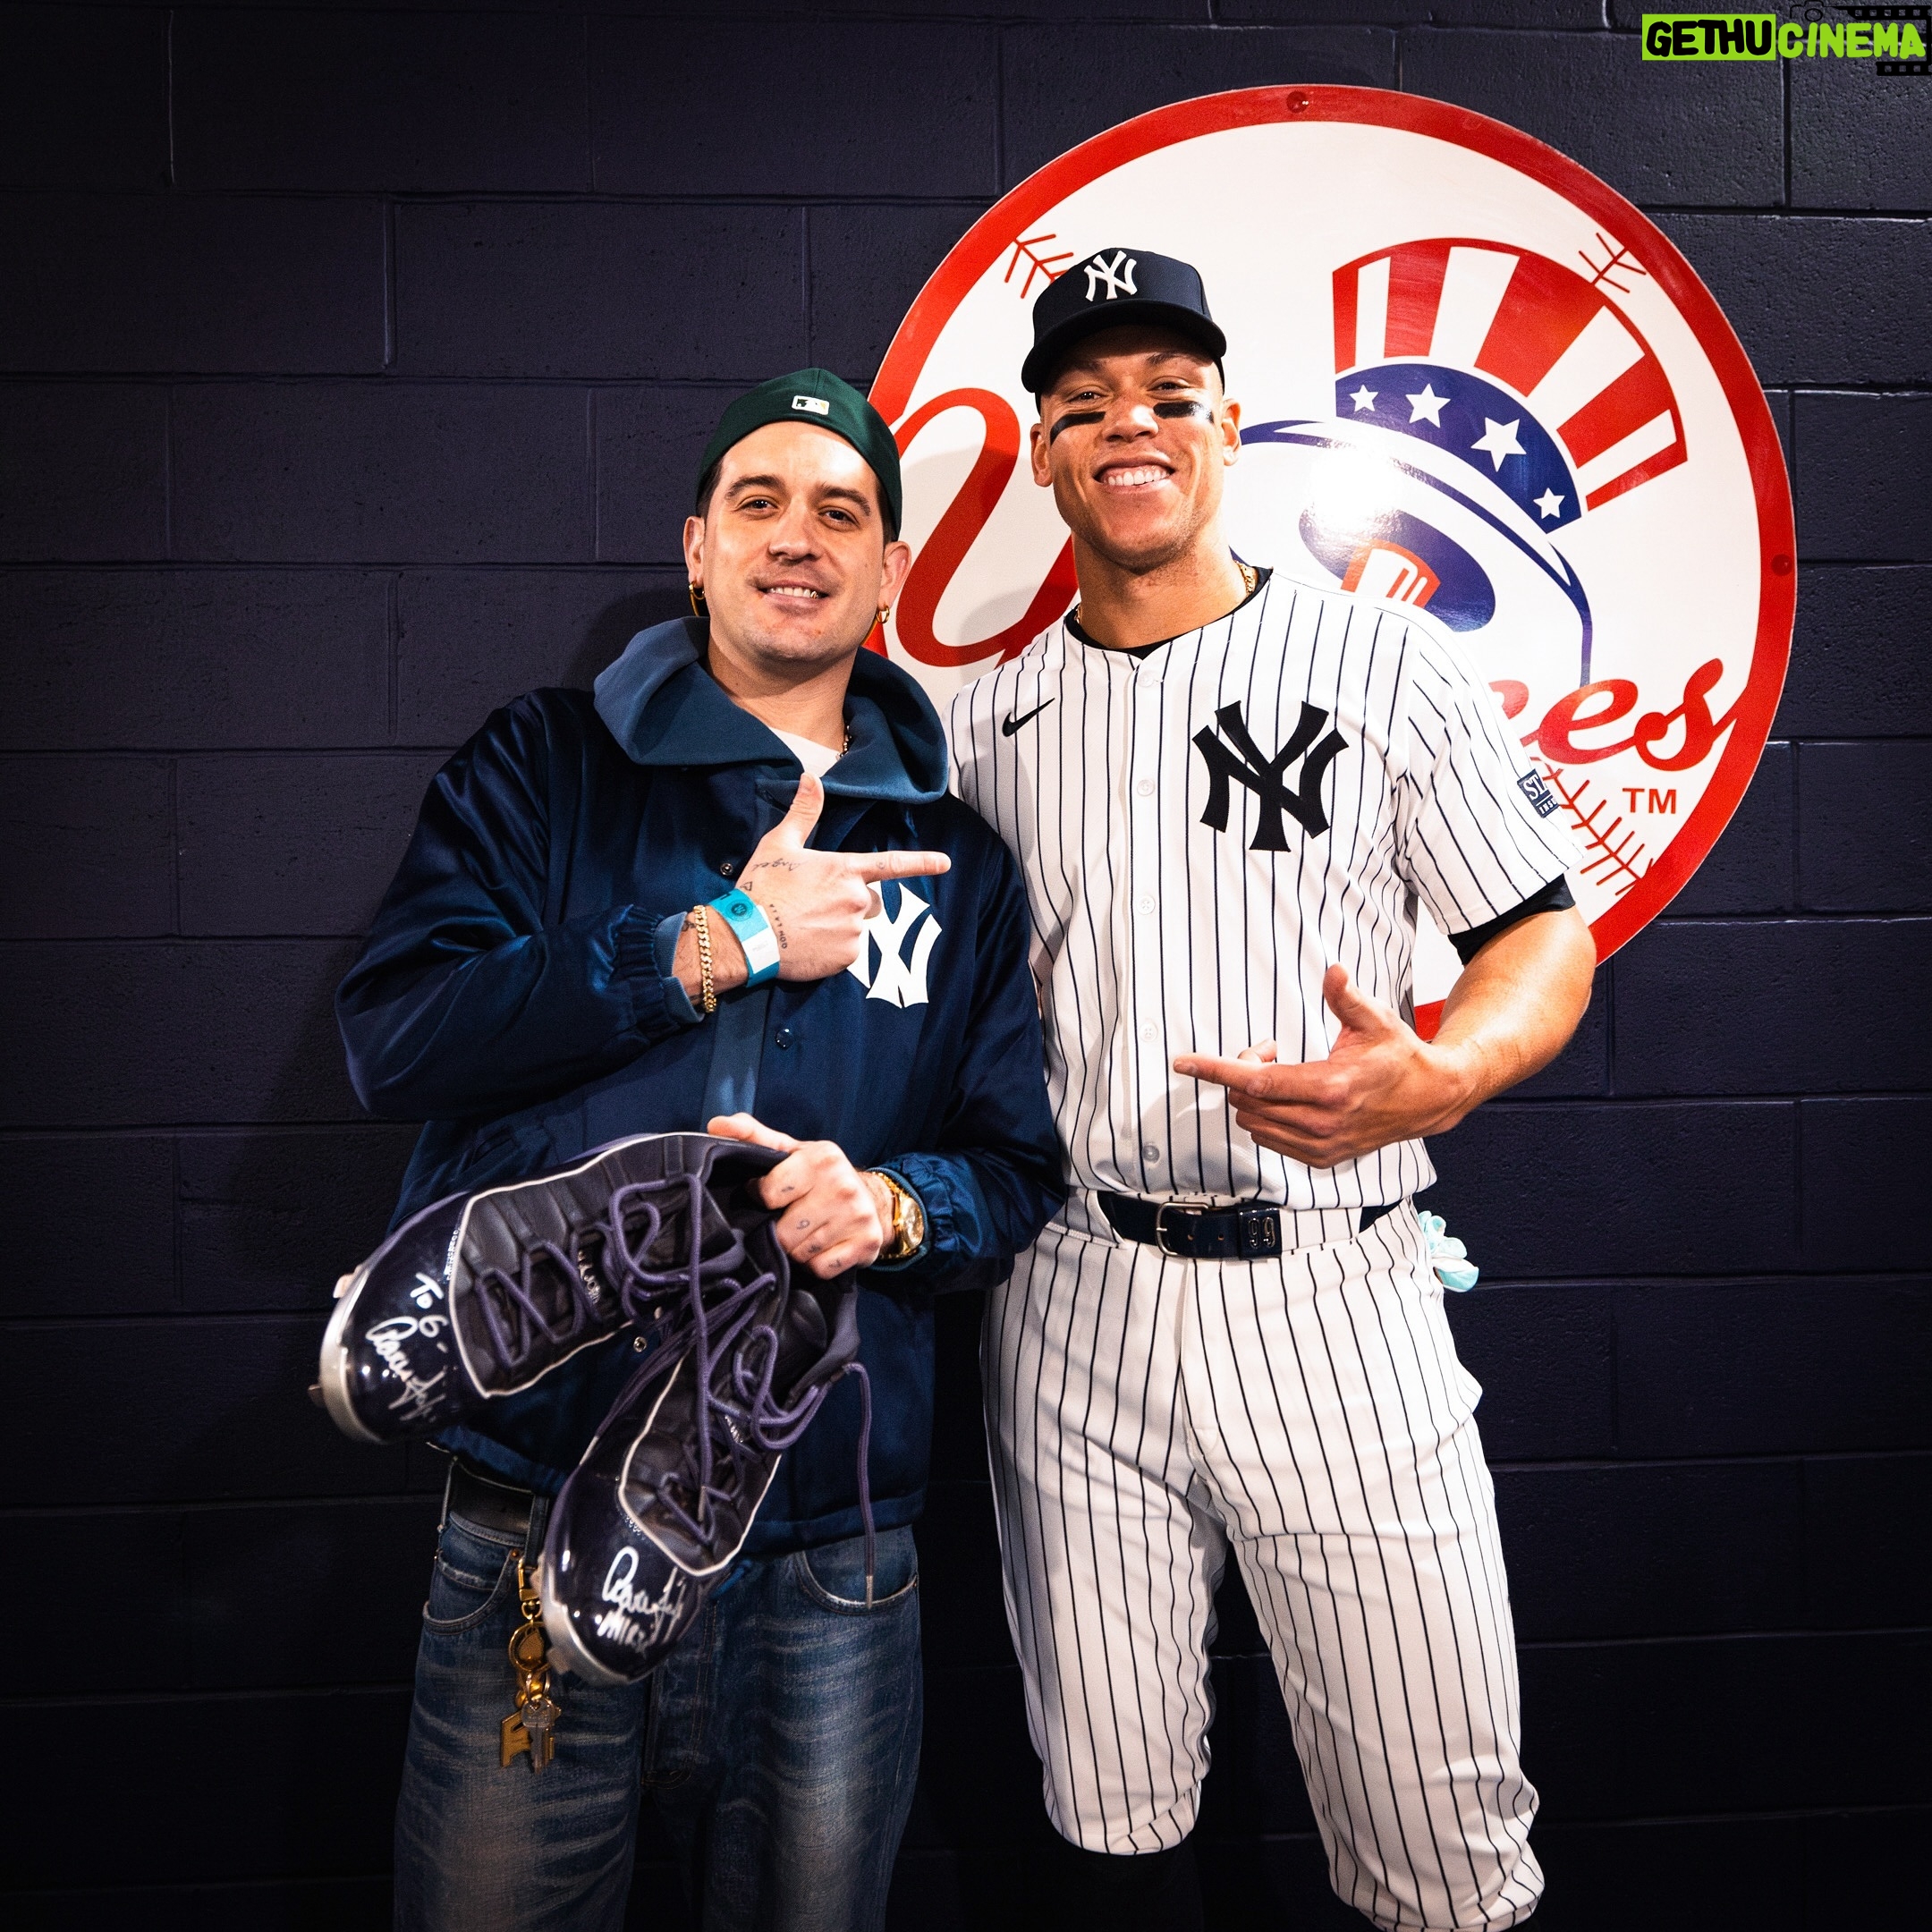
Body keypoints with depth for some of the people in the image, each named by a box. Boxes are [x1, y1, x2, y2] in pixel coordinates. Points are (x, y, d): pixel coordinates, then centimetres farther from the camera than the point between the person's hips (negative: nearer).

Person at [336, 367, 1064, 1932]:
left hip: (831, 1563, 2)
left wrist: (893, 1204, -13)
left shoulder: (955, 862, 8)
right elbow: (391, 1035, -10)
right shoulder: (547, 770, 3)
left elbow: (1019, 1165, 9)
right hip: (533, 1521, -1)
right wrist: (721, 942, -14)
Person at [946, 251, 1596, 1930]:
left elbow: (1547, 938, 1)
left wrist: (1435, 1080, -19)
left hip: (1332, 1299, -2)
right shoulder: (984, 722, 9)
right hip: (1074, 1304, 3)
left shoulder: (1391, 663, 0)